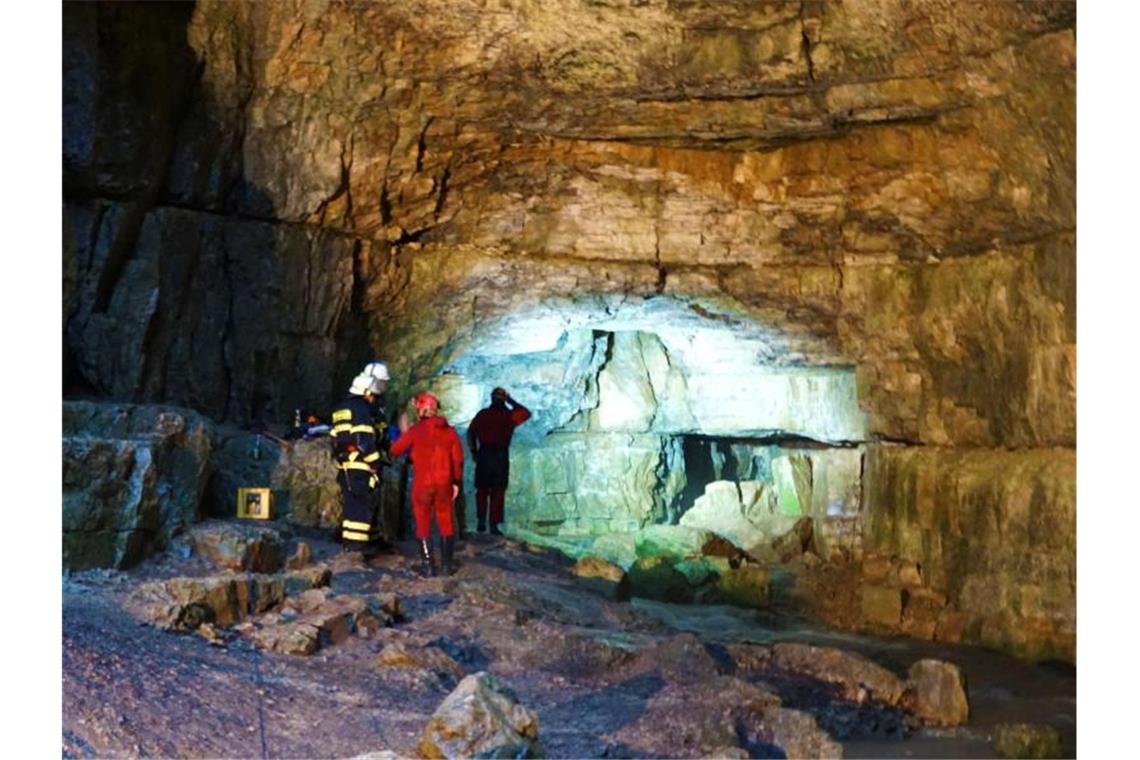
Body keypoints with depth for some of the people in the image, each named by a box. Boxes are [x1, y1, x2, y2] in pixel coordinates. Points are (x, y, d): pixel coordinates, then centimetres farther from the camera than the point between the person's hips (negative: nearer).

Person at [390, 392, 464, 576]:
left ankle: (428, 566, 7)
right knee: (446, 522, 14)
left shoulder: (415, 431, -9)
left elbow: (395, 450, -2)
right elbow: (457, 459, 3)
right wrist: (456, 482, 12)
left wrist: (403, 433, 14)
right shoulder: (449, 431, 1)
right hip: (444, 483, 3)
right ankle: (448, 563, 17)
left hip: (422, 483, -3)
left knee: (423, 524, 8)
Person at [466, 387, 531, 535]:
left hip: (484, 455, 1)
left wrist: (473, 451, 7)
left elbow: (471, 432, 0)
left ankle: (481, 521, 9)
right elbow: (526, 413, 17)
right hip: (501, 456, -1)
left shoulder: (482, 414, 3)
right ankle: (494, 525, 1)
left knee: (482, 490, 13)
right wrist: (512, 402, 17)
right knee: (498, 492, 4)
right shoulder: (509, 415, 1)